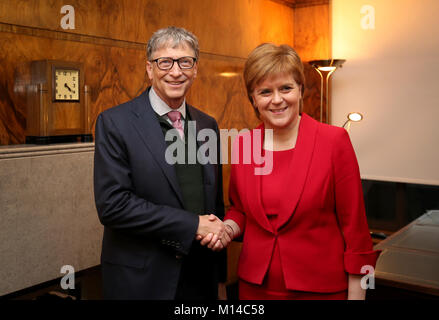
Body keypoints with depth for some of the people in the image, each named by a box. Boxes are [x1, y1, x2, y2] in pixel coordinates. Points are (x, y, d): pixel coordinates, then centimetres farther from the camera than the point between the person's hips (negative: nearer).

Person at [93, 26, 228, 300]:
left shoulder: (208, 125, 5)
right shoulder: (115, 123, -10)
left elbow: (216, 203, 9)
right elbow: (112, 204, -18)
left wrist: (221, 278, 10)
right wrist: (193, 225, -18)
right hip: (141, 282, -4)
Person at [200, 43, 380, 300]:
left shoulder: (334, 141, -12)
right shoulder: (242, 144, -2)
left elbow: (354, 224, -9)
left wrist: (356, 294, -9)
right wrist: (228, 228, -9)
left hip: (321, 287, -3)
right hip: (255, 285, 3)